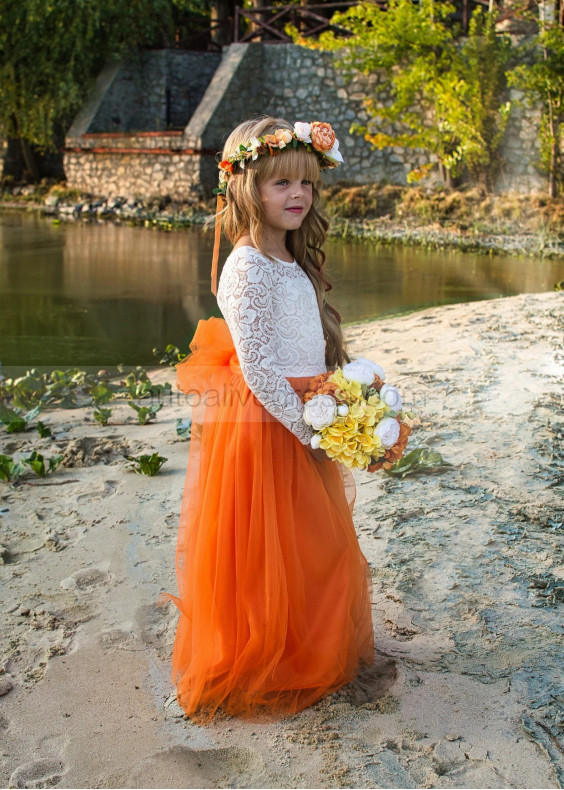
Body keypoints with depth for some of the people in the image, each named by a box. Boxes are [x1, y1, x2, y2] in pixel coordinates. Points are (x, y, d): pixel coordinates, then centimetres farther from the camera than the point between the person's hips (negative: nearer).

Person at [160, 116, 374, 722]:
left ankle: (309, 655, 37)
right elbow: (257, 370, -21)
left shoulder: (292, 262, 11)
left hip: (298, 423, 9)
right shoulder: (247, 269, -18)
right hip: (261, 427, -9)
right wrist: (308, 429, -17)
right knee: (263, 557, 4)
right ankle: (259, 671, 23)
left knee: (313, 547, 19)